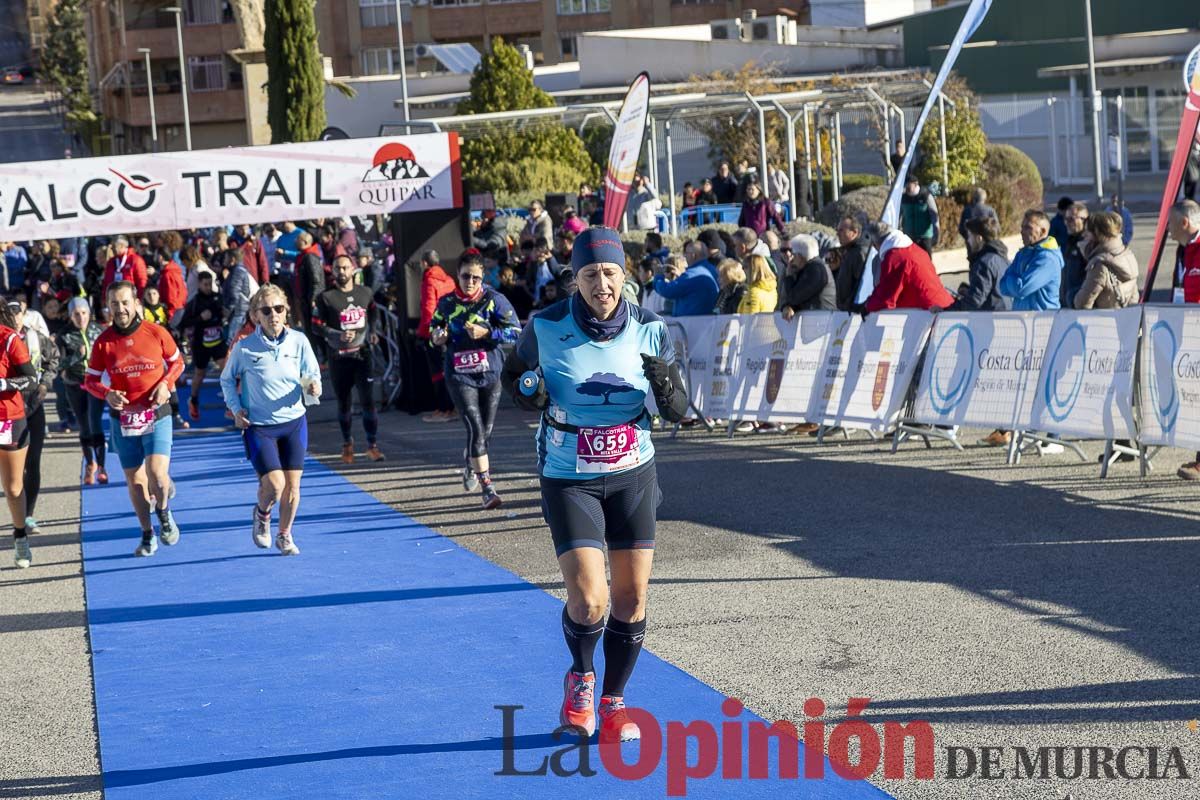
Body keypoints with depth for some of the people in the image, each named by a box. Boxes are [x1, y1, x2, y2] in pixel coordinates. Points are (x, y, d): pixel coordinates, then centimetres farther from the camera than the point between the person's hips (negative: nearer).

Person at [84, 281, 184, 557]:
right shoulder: (103, 342, -4)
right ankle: (148, 536, 25)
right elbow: (90, 380, 5)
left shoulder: (156, 333, -6)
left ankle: (163, 513, 13)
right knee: (134, 480, 8)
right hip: (123, 418, 2)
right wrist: (107, 394, -16)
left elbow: (177, 362, 9)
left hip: (156, 416, -2)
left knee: (157, 474, -19)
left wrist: (166, 384, -10)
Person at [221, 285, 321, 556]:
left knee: (292, 485, 6)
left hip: (294, 422, 3)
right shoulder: (244, 347, -10)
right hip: (258, 425, -3)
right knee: (274, 484, -13)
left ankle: (285, 536, 29)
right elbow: (227, 379, 6)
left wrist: (313, 387, -18)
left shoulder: (299, 341, -5)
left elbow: (312, 375, 5)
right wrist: (236, 408, -7)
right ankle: (261, 514, 22)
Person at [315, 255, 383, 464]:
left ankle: (372, 445, 0)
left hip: (362, 354, 1)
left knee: (368, 401, -6)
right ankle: (347, 444, 24)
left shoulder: (365, 293, 7)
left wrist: (373, 332, 4)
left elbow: (374, 315, 22)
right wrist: (338, 336, -19)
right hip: (338, 357, -1)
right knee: (343, 402, 8)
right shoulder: (326, 297, -3)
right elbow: (317, 324, -5)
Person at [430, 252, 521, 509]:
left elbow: (515, 332, -7)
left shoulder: (494, 299, -4)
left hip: (490, 374, 1)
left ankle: (470, 469, 43)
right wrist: (436, 337, -4)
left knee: (484, 432, 11)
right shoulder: (446, 303, 3)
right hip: (460, 376, -1)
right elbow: (434, 328, 19)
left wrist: (487, 333, -20)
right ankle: (488, 491, -14)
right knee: (476, 430, -14)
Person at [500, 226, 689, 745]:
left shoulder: (650, 330, -6)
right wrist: (528, 392, -16)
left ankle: (614, 700, 24)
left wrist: (666, 386, -22)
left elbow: (678, 412, 1)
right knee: (588, 600, -14)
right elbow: (512, 373, 7)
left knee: (631, 597, 3)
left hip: (633, 474, 3)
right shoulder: (545, 328, -11)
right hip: (568, 480, -2)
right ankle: (580, 676, 18)